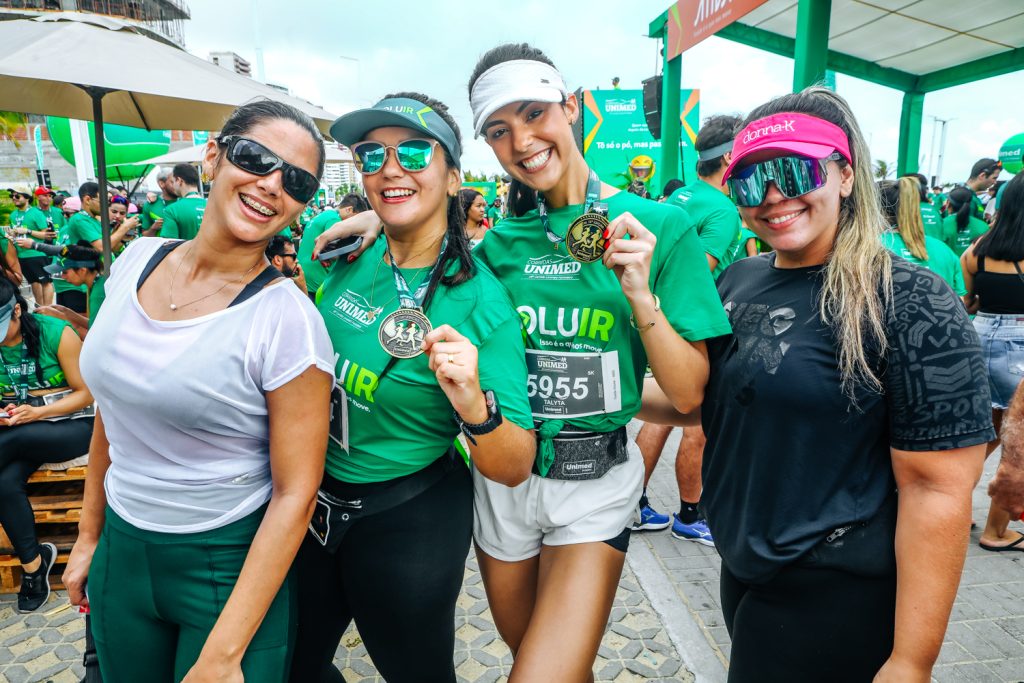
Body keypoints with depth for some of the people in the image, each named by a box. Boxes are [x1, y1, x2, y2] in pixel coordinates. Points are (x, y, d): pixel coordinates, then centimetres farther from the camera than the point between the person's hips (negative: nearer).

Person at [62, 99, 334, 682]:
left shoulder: (289, 321, -21)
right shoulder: (136, 261, -4)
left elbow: (294, 493, -18)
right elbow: (113, 406, 8)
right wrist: (89, 534, 15)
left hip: (231, 564, -5)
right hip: (120, 550, 6)